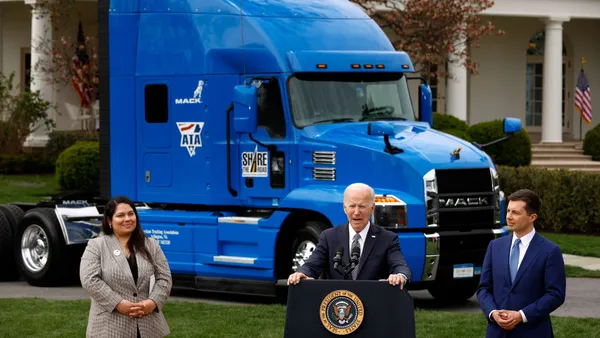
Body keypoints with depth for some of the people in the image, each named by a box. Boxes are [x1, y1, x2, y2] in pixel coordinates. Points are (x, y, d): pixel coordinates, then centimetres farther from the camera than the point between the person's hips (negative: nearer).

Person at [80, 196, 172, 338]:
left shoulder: (151, 245, 10)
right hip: (110, 326, -4)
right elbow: (89, 280, -12)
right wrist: (118, 303, -18)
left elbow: (164, 278, 6)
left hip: (147, 325, 4)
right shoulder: (96, 246, -1)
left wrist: (153, 302, -12)